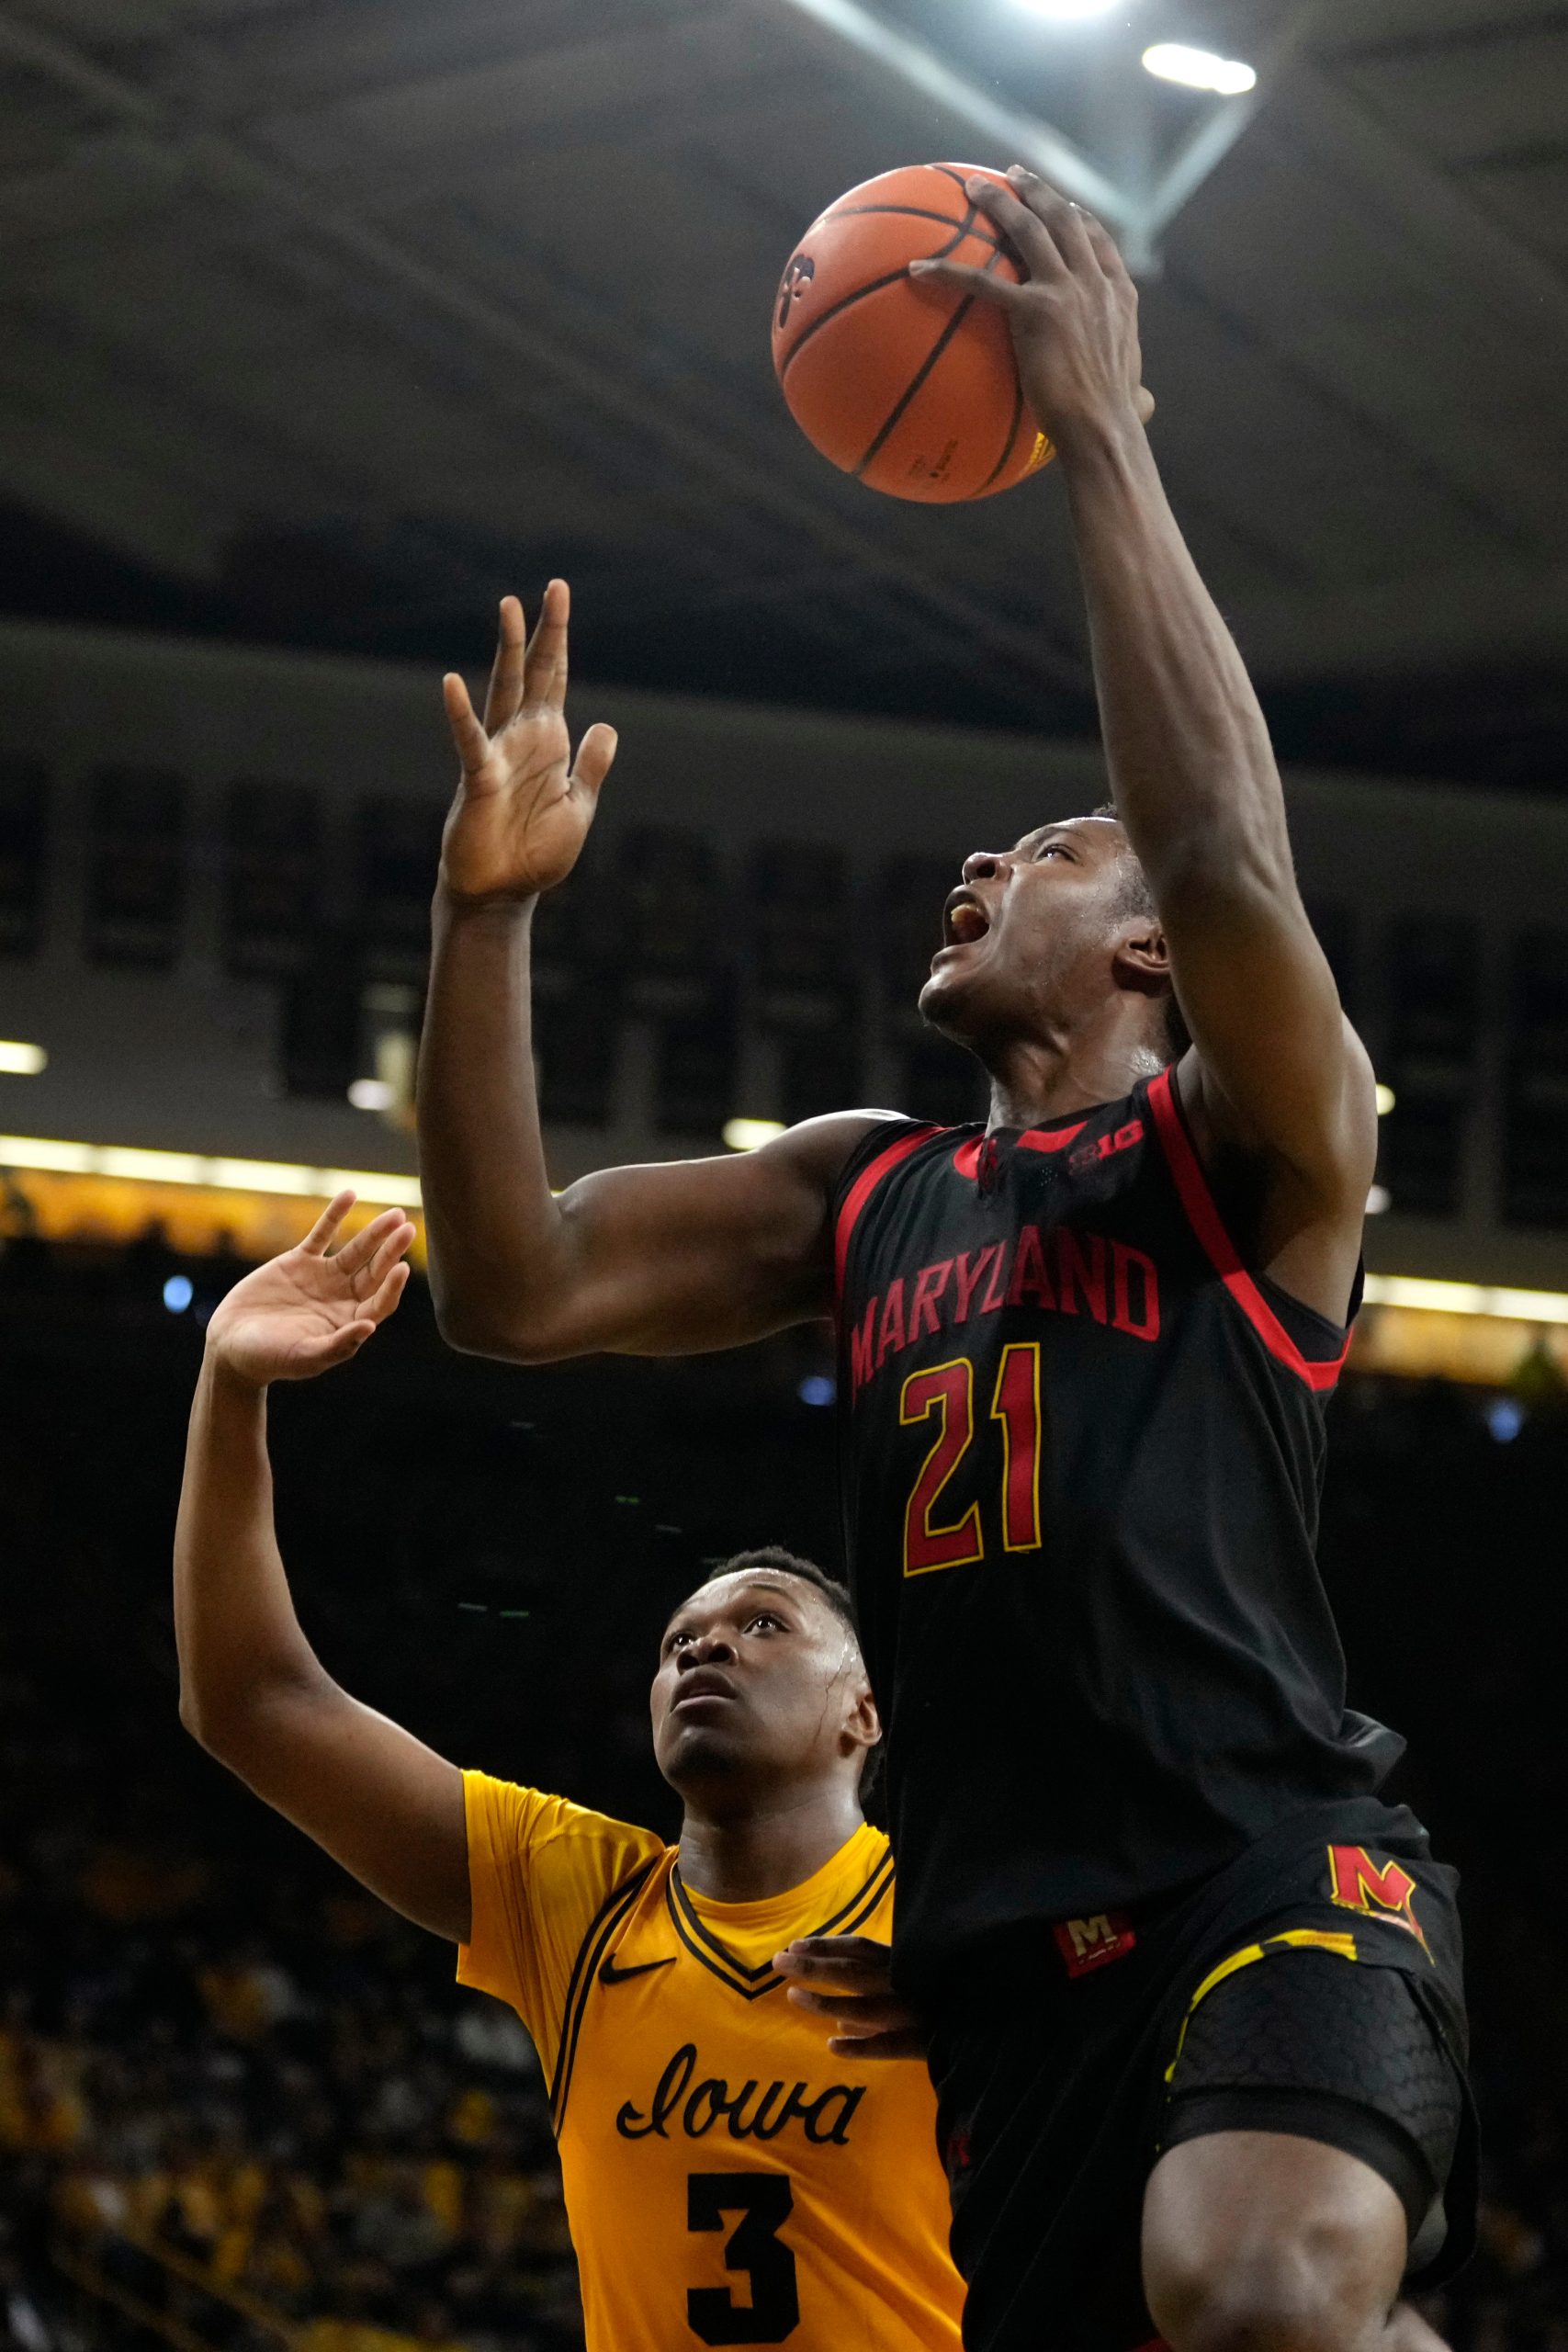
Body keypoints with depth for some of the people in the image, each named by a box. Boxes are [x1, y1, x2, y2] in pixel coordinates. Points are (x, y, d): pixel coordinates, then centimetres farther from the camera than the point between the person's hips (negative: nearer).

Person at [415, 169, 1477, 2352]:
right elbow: (514, 1289, 16)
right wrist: (489, 907, 7)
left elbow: (1225, 851, -16)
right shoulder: (869, 1189, 23)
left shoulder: (1250, 1141, 5)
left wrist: (1099, 431, -12)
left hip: (1272, 1868, -6)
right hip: (999, 1943, 7)